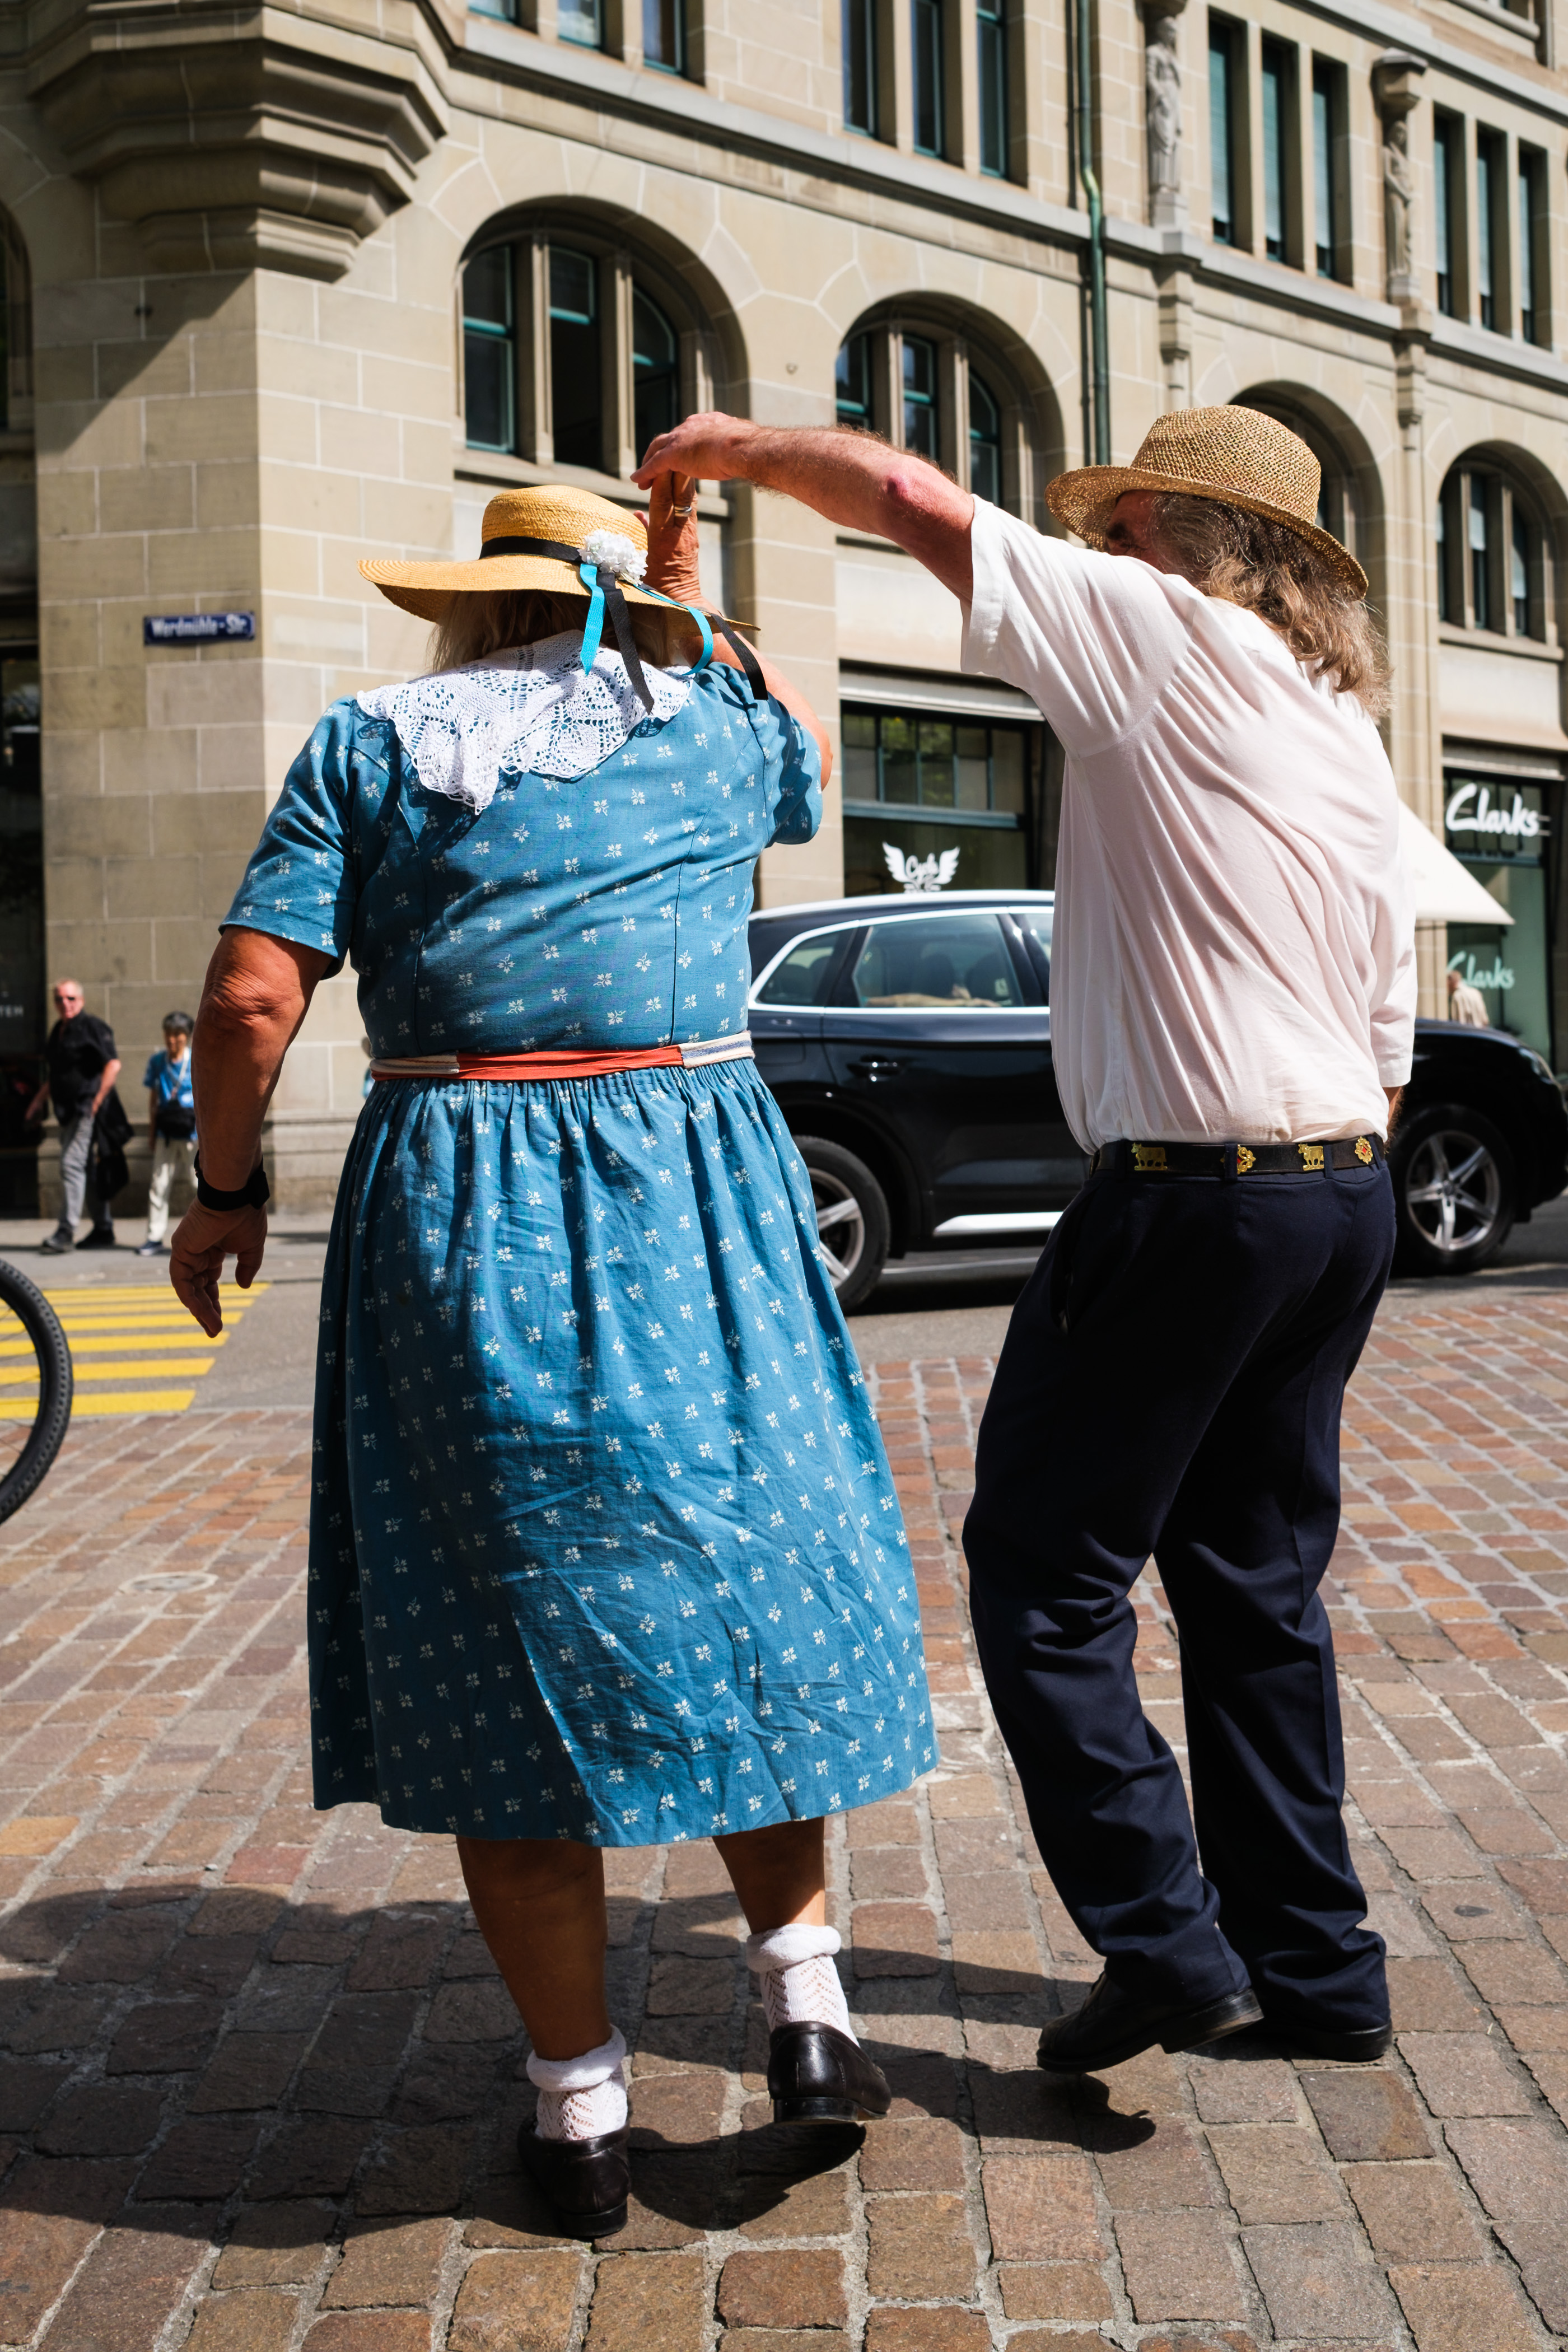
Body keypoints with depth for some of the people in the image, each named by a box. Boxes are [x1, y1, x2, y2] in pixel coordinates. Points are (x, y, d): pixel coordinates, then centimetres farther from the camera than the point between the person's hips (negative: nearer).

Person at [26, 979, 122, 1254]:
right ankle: (103, 1230, 17)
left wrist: (97, 1101, -21)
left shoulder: (92, 1027, -9)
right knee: (89, 1168, 11)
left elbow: (113, 1064, -18)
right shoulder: (58, 1030, 17)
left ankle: (66, 1231, -14)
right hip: (68, 1112, 9)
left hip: (87, 1110, -9)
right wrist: (39, 1100, 22)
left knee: (72, 1163, -14)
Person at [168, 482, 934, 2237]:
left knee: (501, 1635, 6)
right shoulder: (709, 727, 9)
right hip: (690, 1203, 1)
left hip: (452, 1222, -1)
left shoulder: (368, 744, 5)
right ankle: (804, 1996, 14)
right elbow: (807, 760, 33)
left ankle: (579, 2110, 15)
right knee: (737, 1580, 17)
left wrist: (224, 1192, 8)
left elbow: (251, 995, -4)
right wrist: (695, 612, 32)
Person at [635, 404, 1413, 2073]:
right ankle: (1317, 1969, 23)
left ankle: (1163, 1941, 2)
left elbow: (913, 502, -9)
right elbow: (1387, 1033, 18)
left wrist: (741, 447, 7)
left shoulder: (1168, 638, -7)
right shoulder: (1348, 733, 17)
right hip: (1350, 1192, 9)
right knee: (1257, 1583, 16)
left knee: (1043, 1574, 2)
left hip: (1193, 1196, -9)